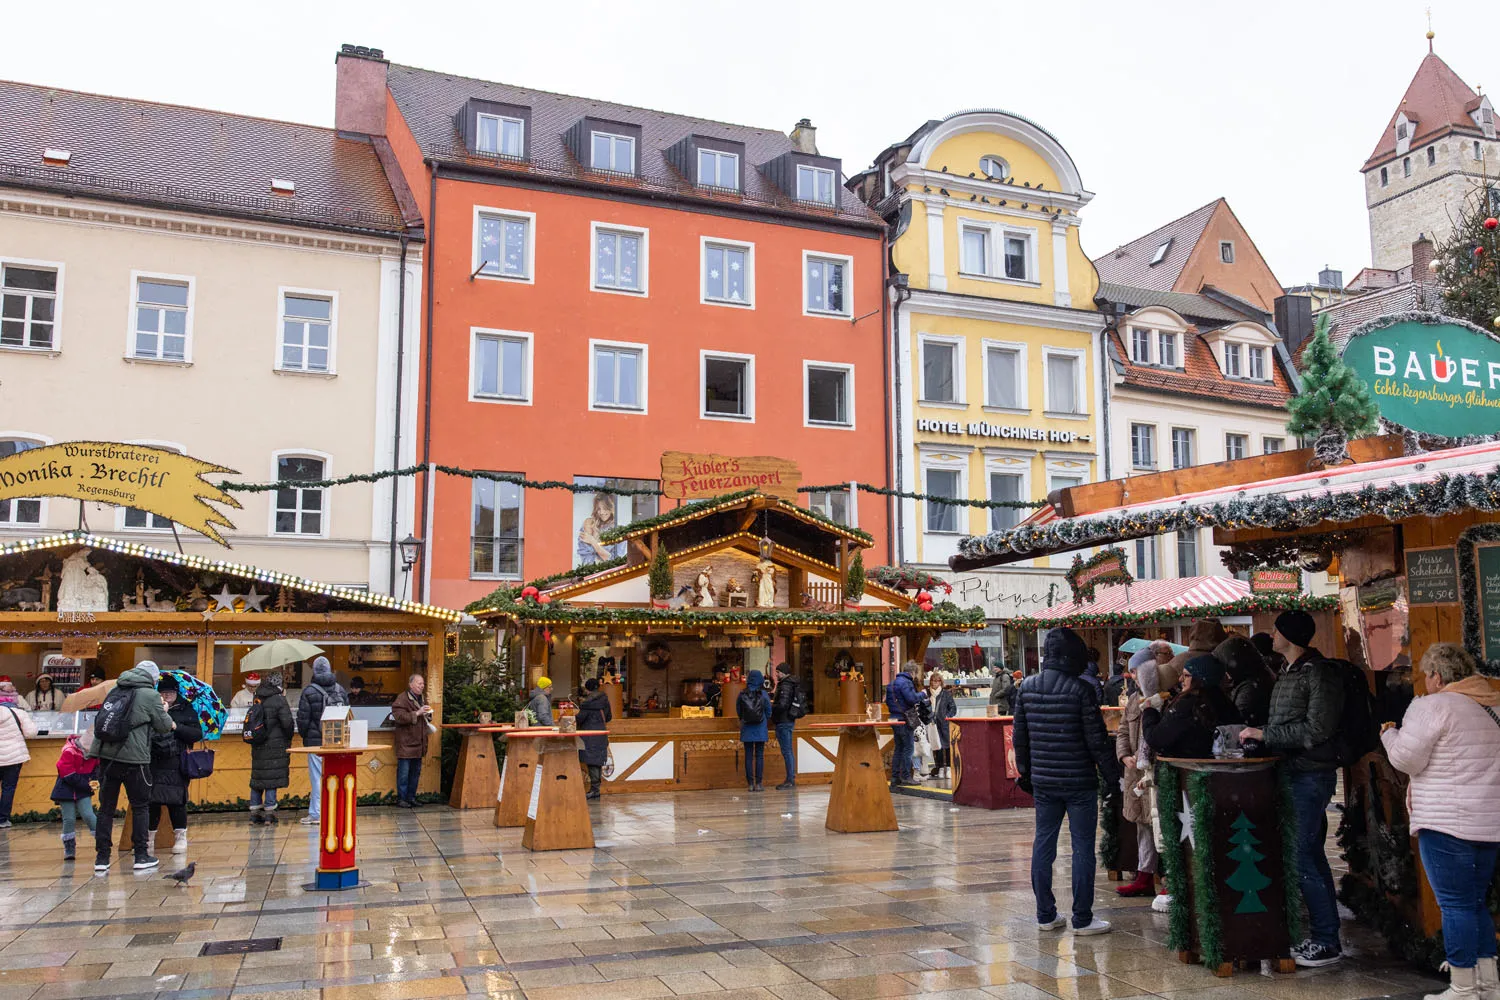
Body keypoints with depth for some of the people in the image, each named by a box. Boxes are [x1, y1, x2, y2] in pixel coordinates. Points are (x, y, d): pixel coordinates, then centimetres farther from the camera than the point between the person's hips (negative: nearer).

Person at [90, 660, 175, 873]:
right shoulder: (150, 695, -4)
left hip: (106, 753, 5)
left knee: (106, 807, 11)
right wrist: (164, 712, 24)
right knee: (140, 806, 8)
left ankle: (101, 857, 11)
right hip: (133, 757, -5)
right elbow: (163, 725, 3)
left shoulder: (114, 690, 13)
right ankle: (141, 856, 11)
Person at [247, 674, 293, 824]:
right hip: (276, 747, -6)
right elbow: (287, 723, -13)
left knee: (257, 778, 11)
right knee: (272, 778, -2)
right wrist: (288, 739, 1)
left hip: (257, 747, 6)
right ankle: (269, 812, -2)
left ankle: (254, 813, 16)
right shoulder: (278, 701, -10)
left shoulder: (258, 701, 10)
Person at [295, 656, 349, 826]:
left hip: (316, 741, -4)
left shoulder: (309, 691, -8)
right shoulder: (341, 690, 7)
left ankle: (315, 814, 2)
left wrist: (303, 735, 11)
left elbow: (302, 718, -6)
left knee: (317, 777, -1)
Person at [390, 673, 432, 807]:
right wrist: (417, 713, -22)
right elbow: (399, 717, -21)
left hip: (419, 743, 8)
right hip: (406, 742, -8)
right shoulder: (402, 699, -9)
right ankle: (401, 799, 3)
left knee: (416, 772, 11)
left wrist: (427, 714, 9)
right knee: (404, 772, -4)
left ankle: (411, 797, 19)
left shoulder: (422, 699, 17)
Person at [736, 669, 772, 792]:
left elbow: (738, 712, 4)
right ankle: (758, 783, 2)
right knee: (759, 756, 4)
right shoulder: (763, 694, -7)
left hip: (746, 729, 1)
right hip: (760, 729, -1)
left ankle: (750, 783, 4)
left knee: (748, 755, 5)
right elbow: (769, 712, 2)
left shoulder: (742, 695, -5)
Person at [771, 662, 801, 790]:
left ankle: (790, 780, -6)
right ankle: (791, 779, 18)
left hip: (783, 722, -10)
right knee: (789, 751, 13)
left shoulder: (785, 686, -16)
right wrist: (774, 702, 16)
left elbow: (782, 705, -24)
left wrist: (770, 706, -8)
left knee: (787, 751, -8)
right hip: (789, 721, 10)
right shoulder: (792, 685, 15)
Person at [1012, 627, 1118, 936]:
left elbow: (1020, 736, 9)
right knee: (1082, 848, 3)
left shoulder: (1026, 687, 3)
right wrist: (1112, 774, -2)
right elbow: (1096, 739, -12)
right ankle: (1082, 919, 8)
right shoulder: (1080, 689, -13)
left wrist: (1025, 772, 19)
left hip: (1043, 782, 5)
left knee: (1043, 844, 11)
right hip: (1079, 782, -5)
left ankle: (1045, 915, 18)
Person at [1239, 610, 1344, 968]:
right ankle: (1321, 934, 22)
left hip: (1311, 775, -9)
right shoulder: (1288, 674, 16)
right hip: (1293, 773, 9)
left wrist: (1265, 734, -18)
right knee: (1311, 855, 13)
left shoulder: (1318, 674, -13)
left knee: (1304, 857, -9)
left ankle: (1327, 942, 0)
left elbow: (1317, 729, -21)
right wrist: (1256, 733, 6)